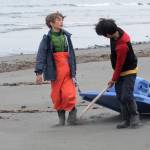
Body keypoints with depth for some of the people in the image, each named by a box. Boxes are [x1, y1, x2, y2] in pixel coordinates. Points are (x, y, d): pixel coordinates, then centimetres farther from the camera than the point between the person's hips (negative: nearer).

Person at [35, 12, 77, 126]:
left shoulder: (66, 36, 5)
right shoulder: (47, 38, -2)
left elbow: (71, 54, 7)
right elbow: (41, 55, -5)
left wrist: (73, 72, 4)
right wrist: (39, 72, -13)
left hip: (67, 70, 1)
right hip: (55, 71, -1)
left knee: (69, 94, -10)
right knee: (57, 96, 6)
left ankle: (72, 112, 14)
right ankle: (61, 116, 22)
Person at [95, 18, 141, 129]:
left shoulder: (122, 46, -34)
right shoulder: (117, 31, -7)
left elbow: (119, 65, -22)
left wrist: (114, 79, -9)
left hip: (129, 72, -9)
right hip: (120, 72, 9)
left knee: (127, 96, -15)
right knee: (120, 97, 6)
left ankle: (135, 116, 5)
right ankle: (126, 120, 11)